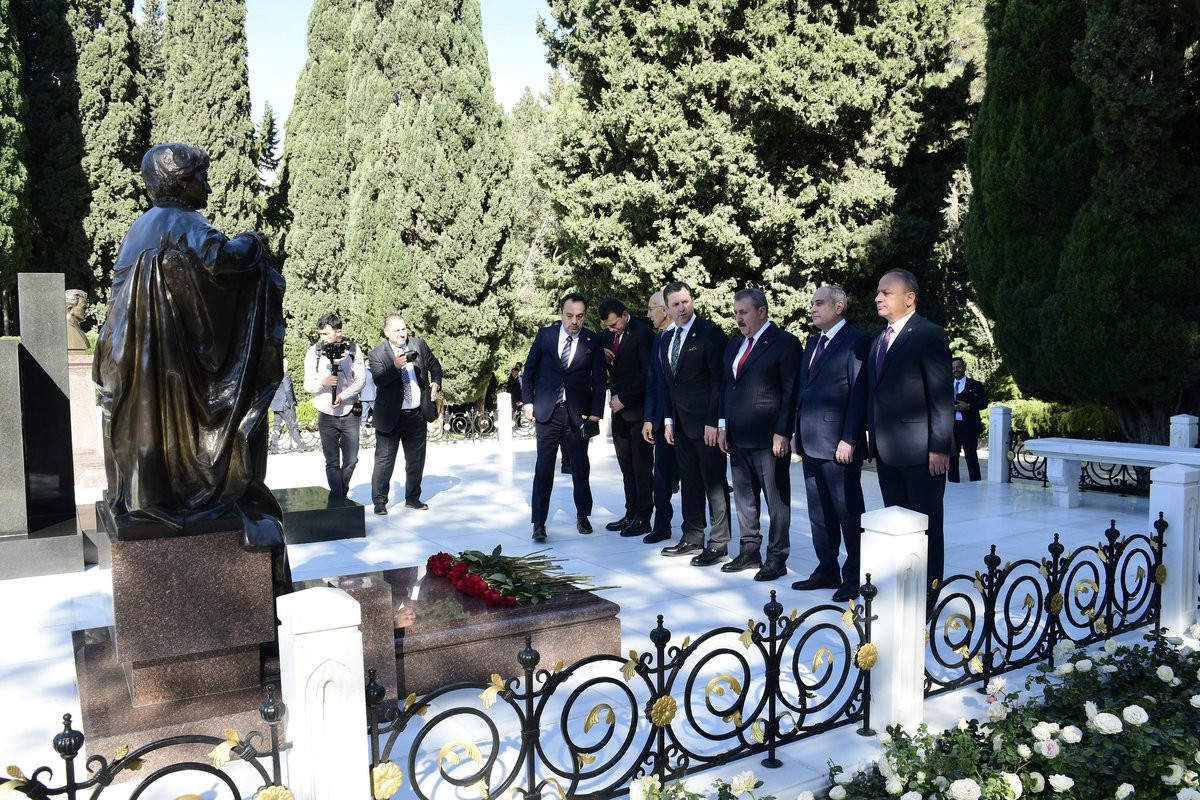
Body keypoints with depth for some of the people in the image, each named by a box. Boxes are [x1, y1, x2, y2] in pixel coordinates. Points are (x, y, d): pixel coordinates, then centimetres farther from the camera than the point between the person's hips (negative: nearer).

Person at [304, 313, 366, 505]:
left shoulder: (352, 349, -1)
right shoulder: (313, 352, -2)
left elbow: (360, 379, -3)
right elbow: (308, 385, 2)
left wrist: (342, 396, -16)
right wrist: (322, 382, -20)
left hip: (349, 412, 1)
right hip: (326, 414, -1)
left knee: (351, 460, 5)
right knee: (332, 462, -3)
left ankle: (341, 497, 24)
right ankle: (337, 502, 1)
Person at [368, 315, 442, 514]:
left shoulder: (419, 344, 3)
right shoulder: (377, 354, -9)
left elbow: (435, 365, 17)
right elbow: (378, 380, -24)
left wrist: (436, 382, 0)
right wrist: (395, 366, -38)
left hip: (418, 415, 4)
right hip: (390, 416, -4)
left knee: (416, 459, 13)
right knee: (384, 459, 0)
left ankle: (413, 498, 26)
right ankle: (379, 501, 10)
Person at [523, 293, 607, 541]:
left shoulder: (593, 341, -1)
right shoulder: (545, 334, 1)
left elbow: (598, 379, 1)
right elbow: (530, 369, 8)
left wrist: (596, 412, -6)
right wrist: (528, 401, 2)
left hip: (578, 413, 0)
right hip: (547, 411, 0)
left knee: (581, 467, 10)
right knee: (543, 468, -1)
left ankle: (583, 515, 27)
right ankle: (539, 523, 3)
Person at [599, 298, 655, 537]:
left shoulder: (642, 333, -11)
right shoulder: (606, 335, 10)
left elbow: (648, 373, -15)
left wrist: (624, 398, -14)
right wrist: (602, 357, -5)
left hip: (638, 409, -7)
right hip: (619, 409, 7)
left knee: (642, 466, -2)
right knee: (627, 468, 10)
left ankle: (643, 518, 2)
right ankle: (631, 514, 15)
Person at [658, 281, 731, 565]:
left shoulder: (709, 332, -9)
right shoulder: (667, 340, 14)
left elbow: (719, 380, -13)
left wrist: (713, 421, -17)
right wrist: (669, 419, 12)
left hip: (706, 423, -7)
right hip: (681, 424, 7)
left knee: (714, 483, -3)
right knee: (689, 483, 13)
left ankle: (718, 545, 2)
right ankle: (692, 538, 21)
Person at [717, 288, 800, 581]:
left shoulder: (784, 343, -8)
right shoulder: (734, 345, 15)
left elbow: (791, 392, -11)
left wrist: (782, 433, -16)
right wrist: (723, 426, 11)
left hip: (770, 437, -7)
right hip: (738, 437, 7)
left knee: (777, 499, 2)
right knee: (744, 497, 13)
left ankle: (777, 558, 10)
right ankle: (749, 551, 23)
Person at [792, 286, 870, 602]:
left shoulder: (856, 342, -8)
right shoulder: (812, 343, 17)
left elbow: (859, 394, -14)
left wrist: (849, 440, -18)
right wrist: (797, 432, 13)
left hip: (838, 443, -8)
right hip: (811, 442, 8)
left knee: (848, 513, 1)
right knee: (819, 513, 13)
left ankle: (854, 577, 10)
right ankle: (827, 570, 23)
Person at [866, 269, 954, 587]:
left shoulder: (929, 335, -9)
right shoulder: (880, 339, 16)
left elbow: (942, 396, -13)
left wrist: (939, 448, -17)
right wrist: (875, 446, 13)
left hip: (920, 452, -8)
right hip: (887, 451, 8)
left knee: (926, 523, 2)